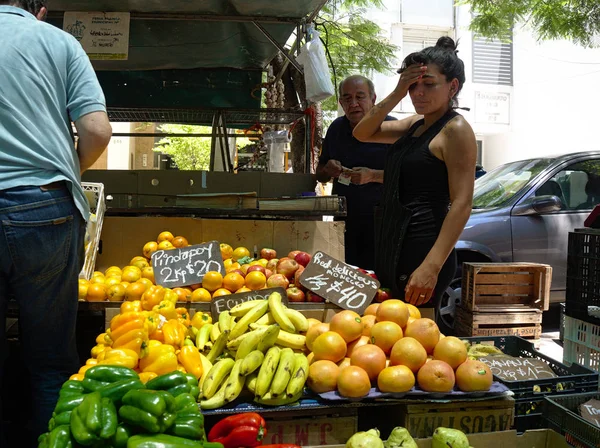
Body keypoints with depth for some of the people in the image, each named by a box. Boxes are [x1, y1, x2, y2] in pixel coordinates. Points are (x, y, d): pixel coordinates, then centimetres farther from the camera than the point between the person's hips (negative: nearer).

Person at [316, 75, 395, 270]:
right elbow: (320, 175, 19)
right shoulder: (336, 128, 12)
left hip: (379, 223, -5)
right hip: (343, 220, 5)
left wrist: (373, 175, -22)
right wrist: (328, 171, -5)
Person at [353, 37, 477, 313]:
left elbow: (461, 204, -17)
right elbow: (362, 134, 14)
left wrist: (432, 267, -25)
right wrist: (397, 94, 1)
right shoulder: (415, 125, 15)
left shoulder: (455, 129, -9)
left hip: (424, 250, -8)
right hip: (394, 249, 8)